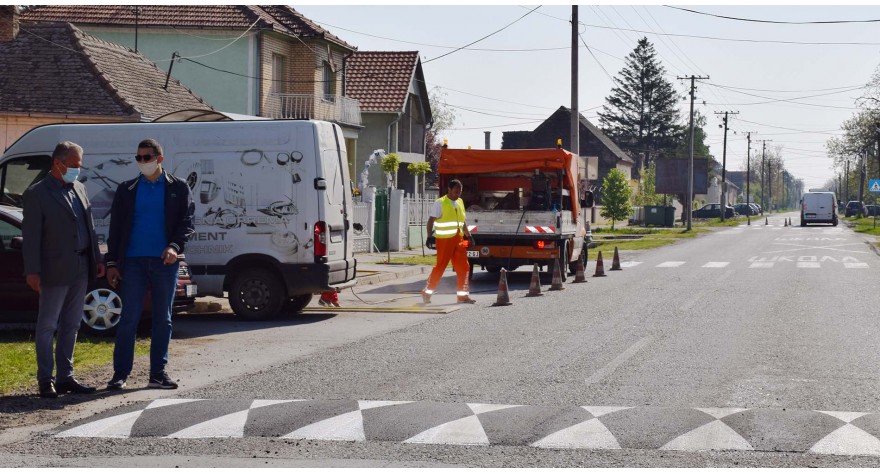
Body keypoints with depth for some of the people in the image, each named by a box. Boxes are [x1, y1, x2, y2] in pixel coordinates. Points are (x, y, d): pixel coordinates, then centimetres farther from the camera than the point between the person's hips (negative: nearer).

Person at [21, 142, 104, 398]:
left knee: (71, 326, 11)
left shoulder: (79, 189, 13)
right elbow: (30, 235, -11)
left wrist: (97, 259, 13)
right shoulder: (37, 194, -8)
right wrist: (32, 271, -16)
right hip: (55, 272, -7)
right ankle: (46, 381, 5)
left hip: (80, 270, 7)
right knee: (47, 326, 1)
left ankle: (65, 377, 17)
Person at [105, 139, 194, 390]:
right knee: (128, 319, -4)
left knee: (163, 320, 5)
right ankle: (120, 373, 1)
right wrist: (112, 262, 3)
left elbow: (187, 222, 3)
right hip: (133, 261, 0)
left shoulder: (178, 188, 7)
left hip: (165, 262, 0)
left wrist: (175, 246, -15)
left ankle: (158, 373, 11)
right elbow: (115, 227, 11)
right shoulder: (127, 189, 11)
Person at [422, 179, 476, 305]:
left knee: (463, 267, 3)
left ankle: (463, 295, 9)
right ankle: (427, 293, 7)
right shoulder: (440, 203, -6)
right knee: (440, 267, -5)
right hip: (444, 240, -7)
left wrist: (469, 236, 20)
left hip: (458, 240, 7)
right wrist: (430, 236, -18)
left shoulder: (460, 202, 15)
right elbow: (431, 220, -9)